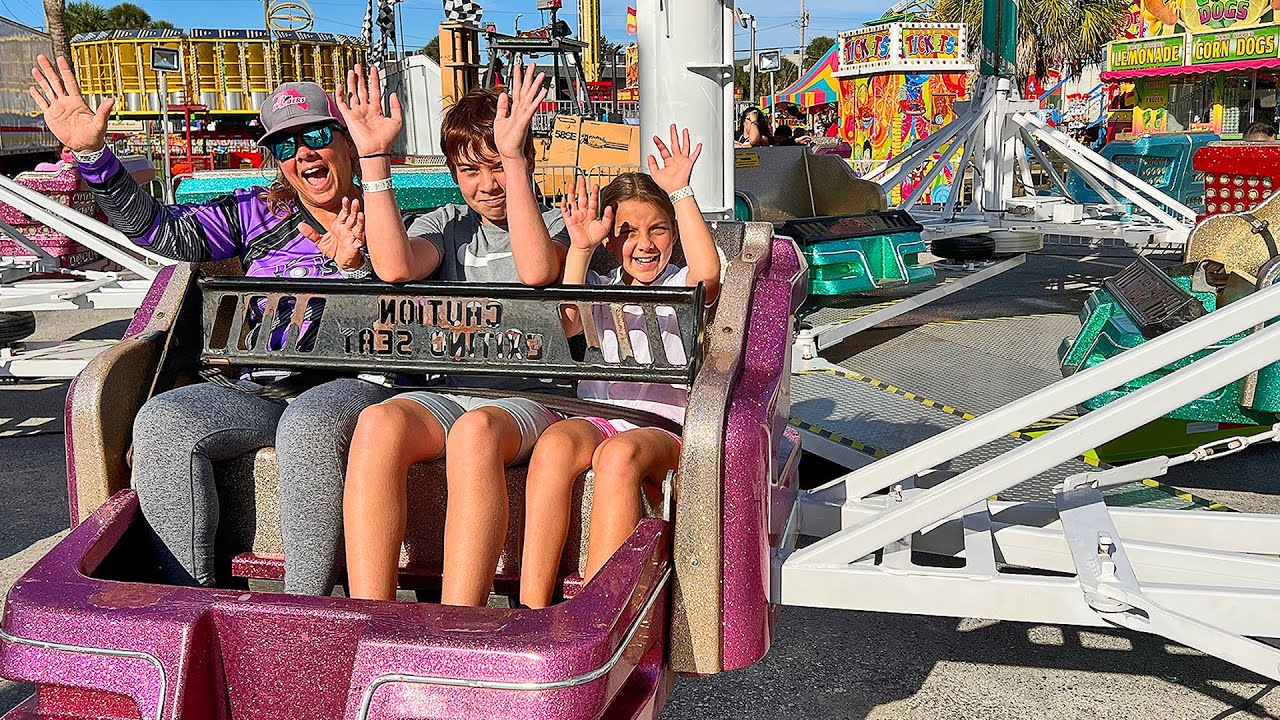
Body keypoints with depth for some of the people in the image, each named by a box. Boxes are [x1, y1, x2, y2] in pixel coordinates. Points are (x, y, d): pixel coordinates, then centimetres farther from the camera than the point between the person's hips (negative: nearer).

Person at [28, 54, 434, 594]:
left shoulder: (392, 225, 10)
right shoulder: (257, 213, 18)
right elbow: (161, 231, 9)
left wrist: (349, 266, -16)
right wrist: (91, 153, 1)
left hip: (351, 383, -4)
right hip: (259, 390, 4)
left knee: (308, 425, -38)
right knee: (160, 423, -23)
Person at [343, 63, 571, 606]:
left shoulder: (554, 224, 11)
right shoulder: (447, 224, 21)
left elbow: (536, 270, -15)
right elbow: (395, 267, -3)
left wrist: (513, 157, -15)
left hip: (527, 398, -3)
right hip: (445, 393, 3)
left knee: (476, 430, -38)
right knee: (379, 424, -32)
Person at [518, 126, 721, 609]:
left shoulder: (680, 286, 14)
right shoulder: (601, 286, 23)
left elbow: (708, 273, -11)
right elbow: (565, 323, 2)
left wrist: (681, 193, -13)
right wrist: (579, 249, -7)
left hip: (664, 426, -2)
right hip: (595, 416, 2)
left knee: (620, 454, -37)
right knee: (555, 444, -33)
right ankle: (531, 610, -34)